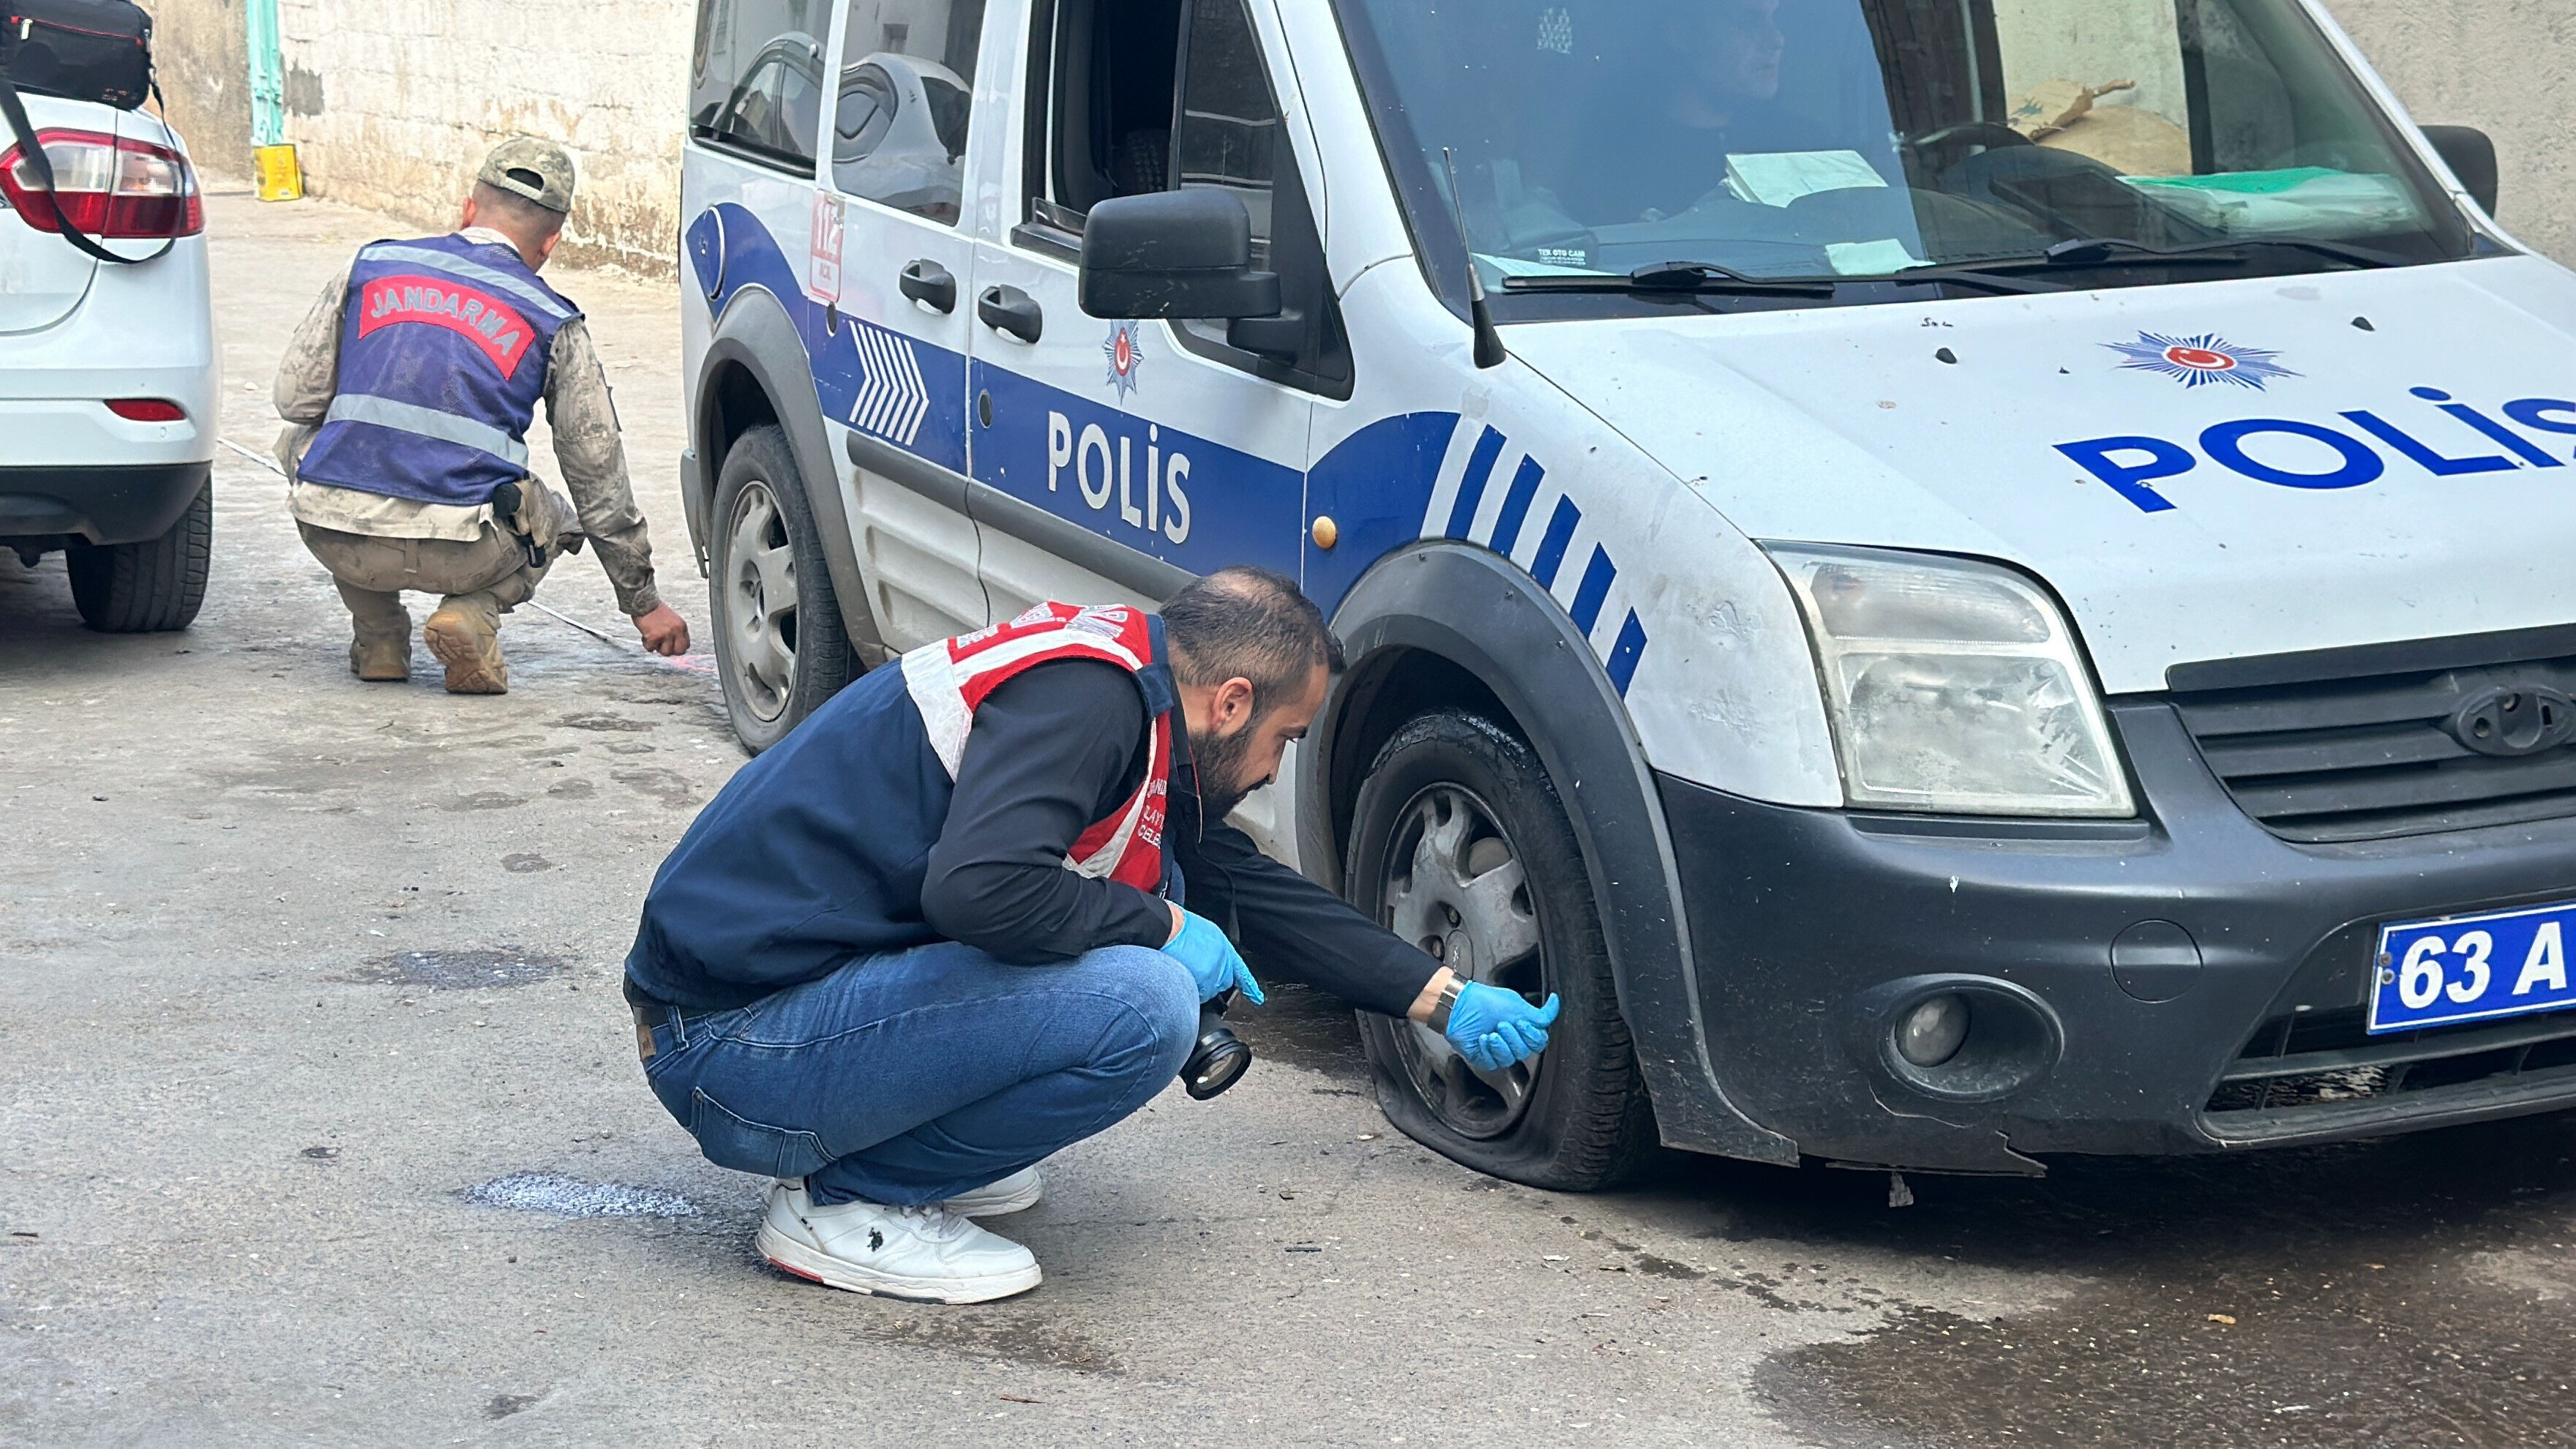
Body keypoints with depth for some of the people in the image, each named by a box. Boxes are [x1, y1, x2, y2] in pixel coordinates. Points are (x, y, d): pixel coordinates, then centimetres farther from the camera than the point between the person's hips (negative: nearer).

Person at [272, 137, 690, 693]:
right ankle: (472, 617, 1)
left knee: (298, 441, 36)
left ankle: (379, 638, 23)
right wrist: (643, 602, 27)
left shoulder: (372, 266, 12)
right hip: (456, 553, -1)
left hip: (335, 537, 1)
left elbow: (295, 394, 11)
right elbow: (599, 475, 16)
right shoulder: (553, 323, 10)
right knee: (554, 520, 33)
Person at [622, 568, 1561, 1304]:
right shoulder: (1082, 696, -17)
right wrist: (1164, 929, -15)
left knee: (1158, 881, 11)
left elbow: (1250, 891, 24)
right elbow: (980, 889, -33)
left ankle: (914, 1151, 12)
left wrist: (1445, 1002, 27)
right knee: (1143, 1005, -23)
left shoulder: (1122, 685, 13)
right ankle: (839, 1206, -7)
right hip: (735, 1046, -10)